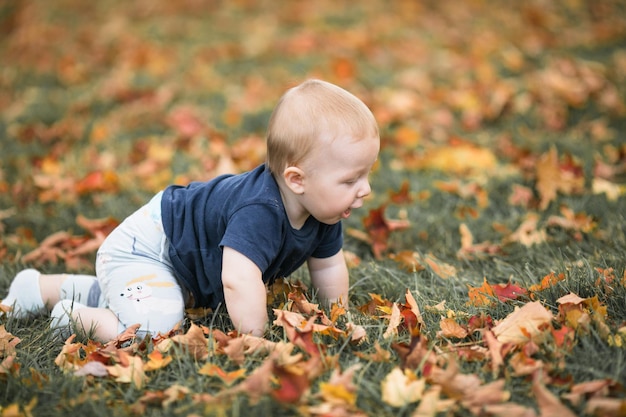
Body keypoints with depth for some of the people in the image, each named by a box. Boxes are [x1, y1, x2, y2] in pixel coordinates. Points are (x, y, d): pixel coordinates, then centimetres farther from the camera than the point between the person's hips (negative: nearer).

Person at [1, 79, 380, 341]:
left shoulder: (321, 211, -9)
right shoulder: (259, 212, -40)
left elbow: (328, 266, 6)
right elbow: (238, 280, -50)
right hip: (143, 249, -10)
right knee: (154, 333, -31)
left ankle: (44, 289, 40)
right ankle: (74, 317, -3)